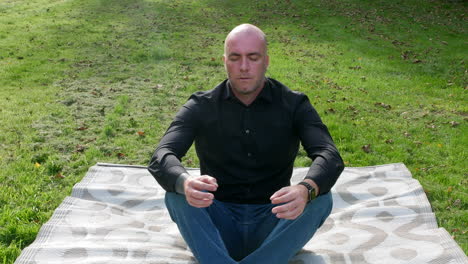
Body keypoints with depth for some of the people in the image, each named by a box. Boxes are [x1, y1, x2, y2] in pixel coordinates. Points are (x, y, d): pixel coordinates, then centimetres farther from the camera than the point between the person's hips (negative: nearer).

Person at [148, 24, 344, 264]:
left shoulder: (293, 105, -3)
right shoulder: (201, 107, -3)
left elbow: (330, 157, -18)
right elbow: (161, 158, -17)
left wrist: (306, 190, -42)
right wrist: (185, 182, -42)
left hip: (271, 226, 0)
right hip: (216, 225, 0)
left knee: (321, 198, -27)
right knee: (177, 194, -28)